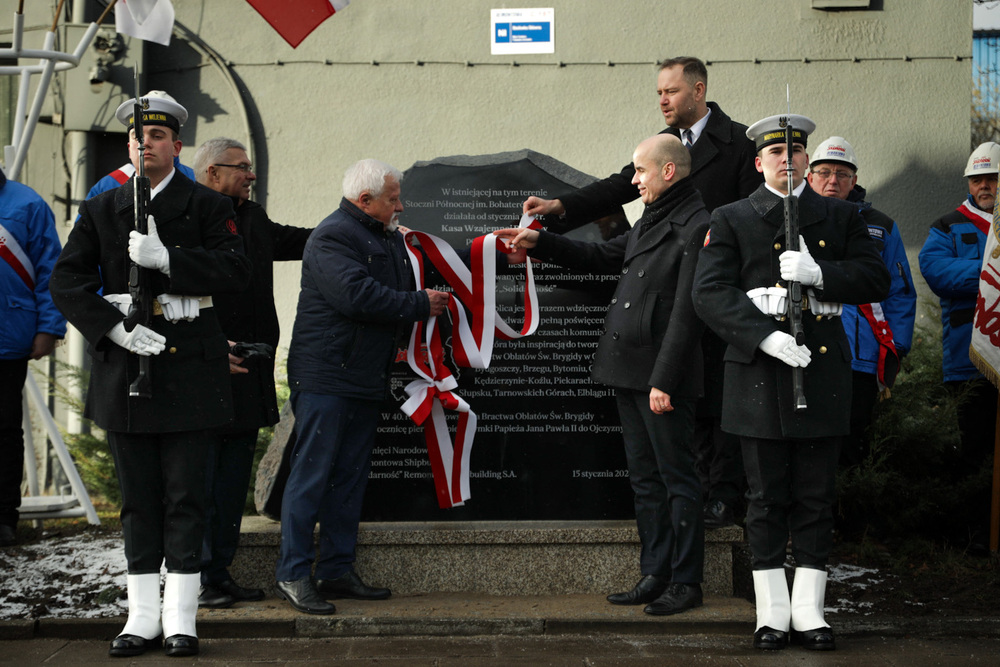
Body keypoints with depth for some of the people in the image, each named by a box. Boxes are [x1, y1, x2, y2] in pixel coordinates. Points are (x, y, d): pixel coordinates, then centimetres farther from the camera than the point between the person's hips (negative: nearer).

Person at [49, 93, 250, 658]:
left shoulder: (207, 206, 3)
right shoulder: (101, 210, 11)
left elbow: (237, 270, -10)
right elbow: (67, 281, 4)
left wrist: (167, 258, -21)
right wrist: (114, 327, -10)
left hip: (189, 371, -3)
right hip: (125, 368, 3)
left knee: (185, 495, 0)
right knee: (138, 497, 8)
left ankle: (181, 618, 7)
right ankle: (144, 616, 16)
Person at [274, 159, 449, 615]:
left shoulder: (390, 239, 19)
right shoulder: (333, 236, -12)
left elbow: (406, 287, 29)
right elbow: (358, 296, -24)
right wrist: (420, 305, -15)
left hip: (366, 379, 9)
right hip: (325, 376, -9)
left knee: (350, 475, 11)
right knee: (313, 473, -7)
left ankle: (337, 572, 17)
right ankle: (293, 575, -2)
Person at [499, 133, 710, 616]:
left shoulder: (697, 226, -13)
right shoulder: (651, 221, 16)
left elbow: (687, 311, -18)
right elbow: (603, 257, 28)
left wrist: (664, 379, -20)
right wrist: (539, 243, 22)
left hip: (664, 376, -9)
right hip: (628, 372, 9)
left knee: (677, 477, -1)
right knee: (645, 478, 13)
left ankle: (686, 582, 7)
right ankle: (655, 575, 20)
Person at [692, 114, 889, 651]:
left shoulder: (840, 216, 12)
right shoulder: (730, 220, 5)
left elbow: (876, 280, 4)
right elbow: (710, 293, -6)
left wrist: (820, 273, -14)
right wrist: (765, 336, -19)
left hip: (824, 371, 2)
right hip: (759, 375, -2)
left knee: (816, 497, 5)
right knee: (766, 499, 3)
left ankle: (809, 611, 14)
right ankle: (771, 613, 12)